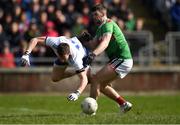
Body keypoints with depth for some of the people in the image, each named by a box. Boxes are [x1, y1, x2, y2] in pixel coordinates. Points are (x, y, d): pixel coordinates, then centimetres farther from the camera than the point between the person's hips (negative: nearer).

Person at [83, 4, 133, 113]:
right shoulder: (100, 28, 18)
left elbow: (105, 43, -32)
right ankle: (124, 104, 21)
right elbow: (93, 45, 11)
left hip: (122, 60, -10)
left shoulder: (108, 24, -14)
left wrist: (92, 55, -46)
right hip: (119, 60, 10)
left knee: (96, 79, -15)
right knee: (101, 85, 17)